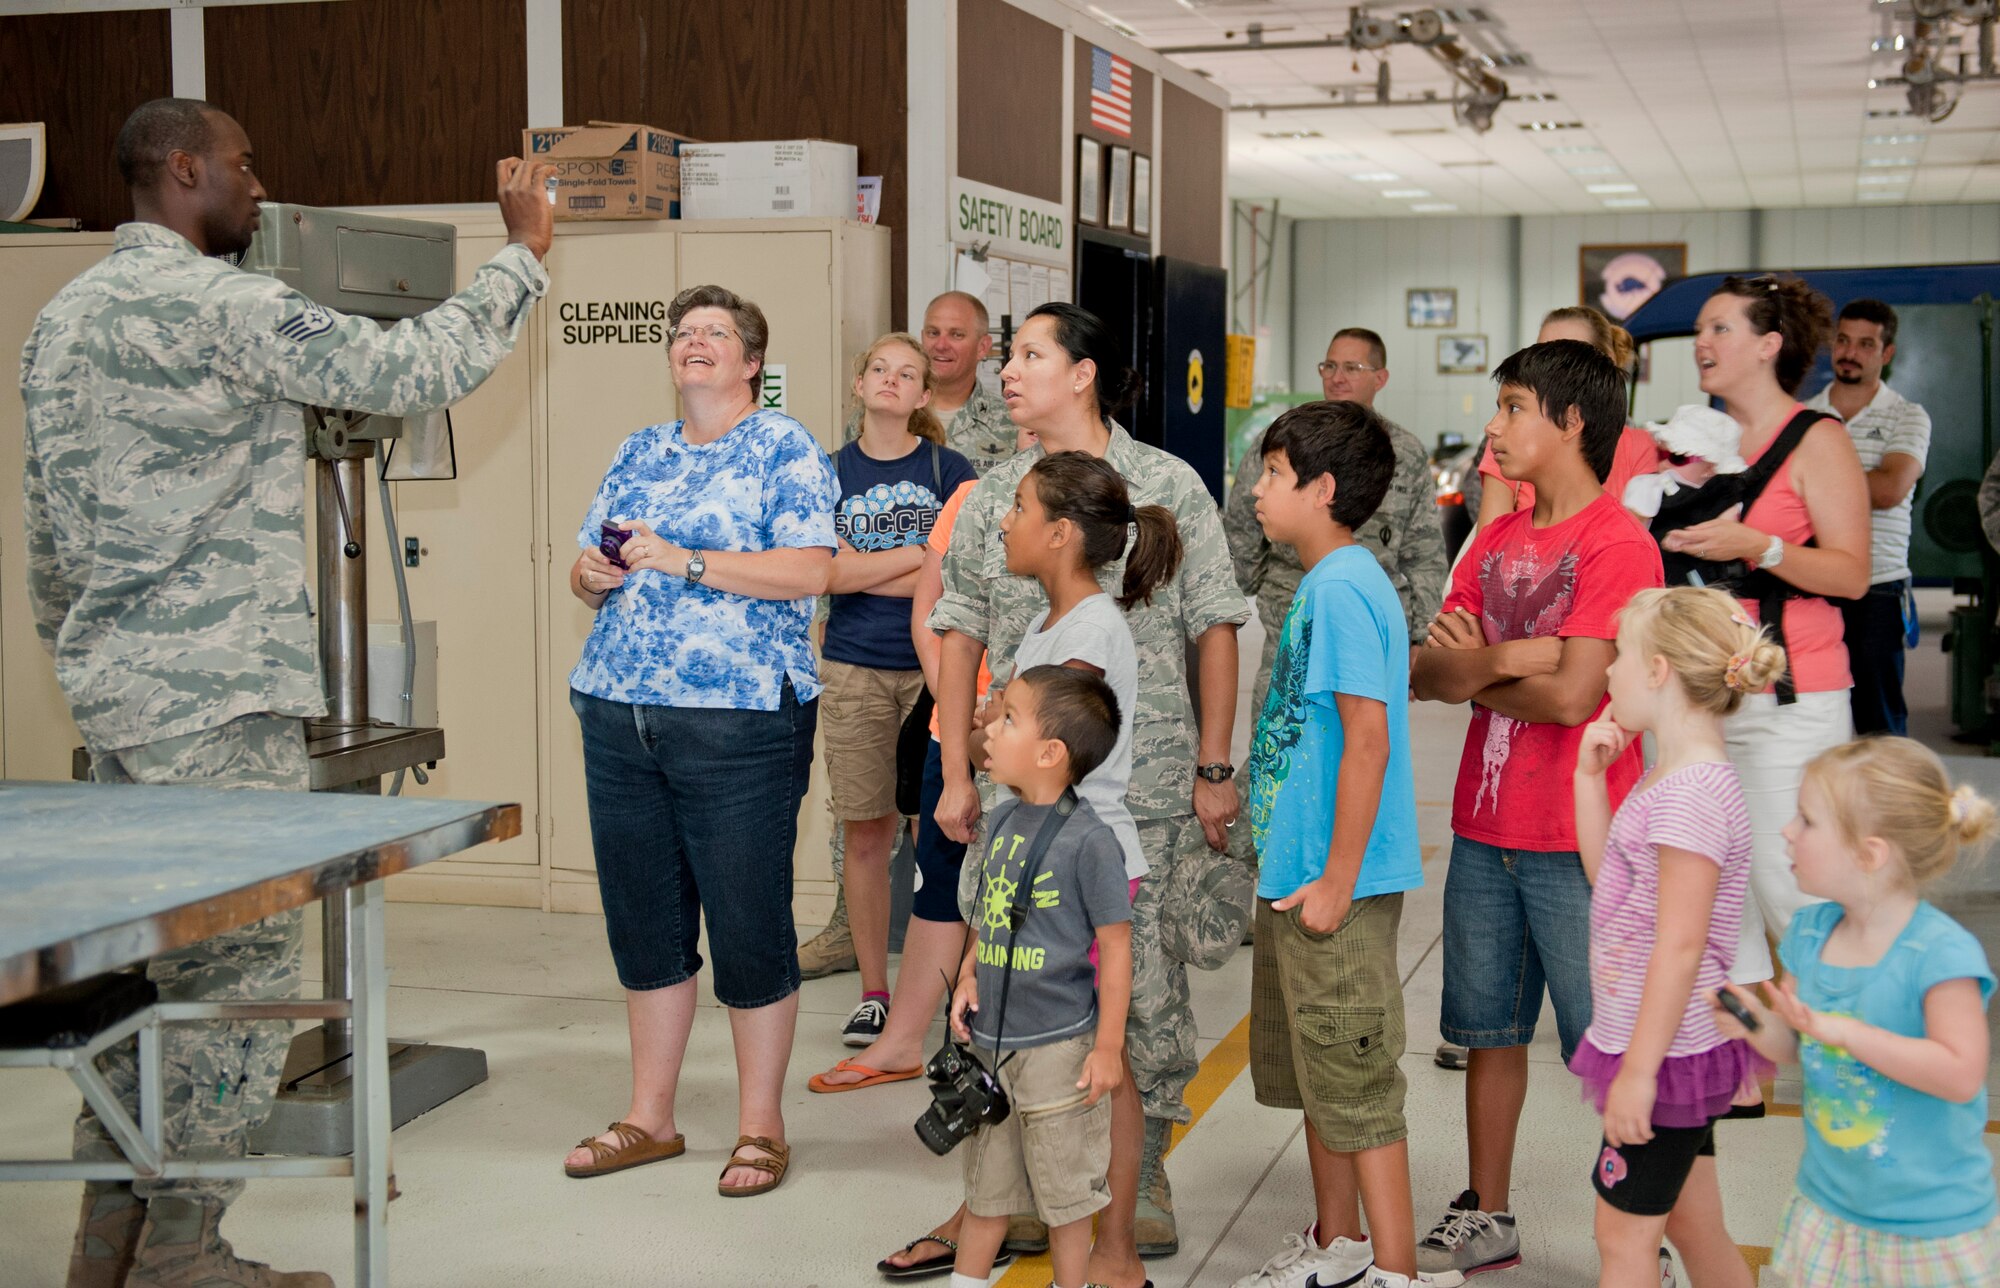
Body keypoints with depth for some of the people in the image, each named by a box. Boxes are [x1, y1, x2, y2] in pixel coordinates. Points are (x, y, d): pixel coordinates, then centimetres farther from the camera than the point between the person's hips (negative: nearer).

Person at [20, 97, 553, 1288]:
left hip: (114, 690, 9)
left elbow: (47, 533, 19)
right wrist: (525, 253, -4)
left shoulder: (62, 317, 16)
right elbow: (415, 368, -15)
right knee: (246, 954, -2)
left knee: (141, 951, 14)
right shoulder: (223, 305, -13)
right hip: (221, 695, -9)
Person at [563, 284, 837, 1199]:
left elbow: (810, 571, -13)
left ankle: (760, 1126, 13)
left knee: (748, 921, -1)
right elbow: (588, 569, 21)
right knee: (643, 919, 11)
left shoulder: (784, 448, -1)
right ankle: (649, 1118, 24)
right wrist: (592, 574, -3)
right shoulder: (640, 452, 18)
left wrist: (683, 561, -18)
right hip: (619, 715, 6)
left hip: (740, 721, -6)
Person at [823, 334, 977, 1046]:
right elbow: (834, 570, -6)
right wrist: (926, 550, -7)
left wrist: (867, 573, -9)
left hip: (934, 666, -1)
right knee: (865, 832, 4)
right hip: (854, 672, 1)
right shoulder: (830, 472, 6)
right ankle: (874, 992, 15)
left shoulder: (949, 469, 3)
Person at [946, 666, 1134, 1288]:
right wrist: (968, 977, 0)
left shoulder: (1089, 839, -17)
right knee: (988, 1184, 20)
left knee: (1065, 1191, 9)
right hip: (991, 1040, 7)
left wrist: (1108, 1048, -12)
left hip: (1058, 1046, -6)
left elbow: (1115, 945, -13)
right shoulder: (1002, 822, 4)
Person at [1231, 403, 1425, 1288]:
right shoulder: (1326, 585, 12)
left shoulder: (1342, 589, -18)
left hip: (1338, 883, -10)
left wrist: (1336, 881, -21)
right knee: (1316, 1073, 20)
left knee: (1358, 1084, -2)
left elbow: (1368, 741, -22)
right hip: (1297, 873, 10)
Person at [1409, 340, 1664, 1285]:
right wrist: (1503, 657, -16)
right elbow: (1424, 676, 4)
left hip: (1578, 846, -7)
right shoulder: (1496, 541, 12)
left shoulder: (1618, 544, -12)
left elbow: (1572, 693, -21)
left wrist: (1472, 673, -5)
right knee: (1489, 1029, 15)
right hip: (1484, 832, 7)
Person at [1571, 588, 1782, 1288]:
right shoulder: (1674, 777, 9)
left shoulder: (1691, 792, -22)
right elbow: (1606, 875, 20)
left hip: (1667, 1049, -10)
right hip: (1678, 1047, 10)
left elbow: (1681, 944, -24)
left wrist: (1639, 1069, -22)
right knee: (1695, 1226, 18)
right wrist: (1590, 775, 10)